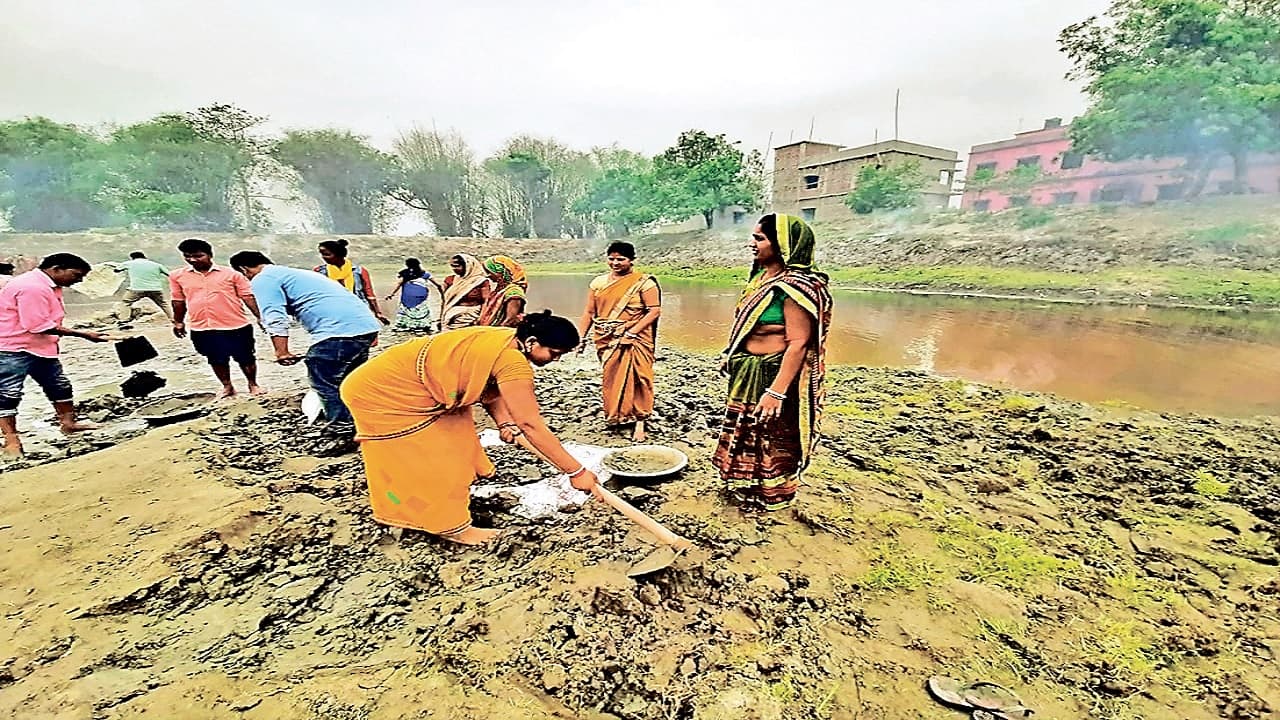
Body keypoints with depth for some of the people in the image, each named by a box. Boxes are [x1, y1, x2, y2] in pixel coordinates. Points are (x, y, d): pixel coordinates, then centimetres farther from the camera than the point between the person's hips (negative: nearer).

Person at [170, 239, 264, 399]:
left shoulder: (231, 274, -2)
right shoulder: (177, 276, 7)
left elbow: (248, 297, -2)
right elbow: (178, 301, 16)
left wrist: (260, 317, -8)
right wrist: (178, 322, 21)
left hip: (236, 326, -3)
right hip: (201, 329, 3)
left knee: (245, 358, 7)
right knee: (217, 360, 13)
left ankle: (253, 384, 26)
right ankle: (227, 387, 29)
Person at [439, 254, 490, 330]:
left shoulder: (481, 281, -5)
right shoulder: (450, 280, 9)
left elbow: (485, 303, -6)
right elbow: (444, 301, 13)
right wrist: (441, 319, 11)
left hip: (471, 320, -4)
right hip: (450, 320, 4)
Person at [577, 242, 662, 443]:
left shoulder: (644, 282, -4)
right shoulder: (599, 282, 9)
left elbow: (655, 310, -10)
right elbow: (589, 312, 10)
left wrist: (633, 331, -17)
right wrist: (581, 336, 2)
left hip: (633, 341, -4)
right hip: (607, 341, 4)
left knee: (636, 379, -5)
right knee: (612, 379, 8)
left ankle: (639, 421, 1)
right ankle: (615, 416, 24)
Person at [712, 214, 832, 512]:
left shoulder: (794, 286, -22)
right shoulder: (763, 276, 6)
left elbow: (798, 343, -26)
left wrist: (777, 392, -31)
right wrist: (732, 358, 20)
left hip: (773, 374, -9)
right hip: (748, 373, 10)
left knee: (770, 440, 9)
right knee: (745, 434, 24)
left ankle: (770, 497, 31)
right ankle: (748, 487, 46)